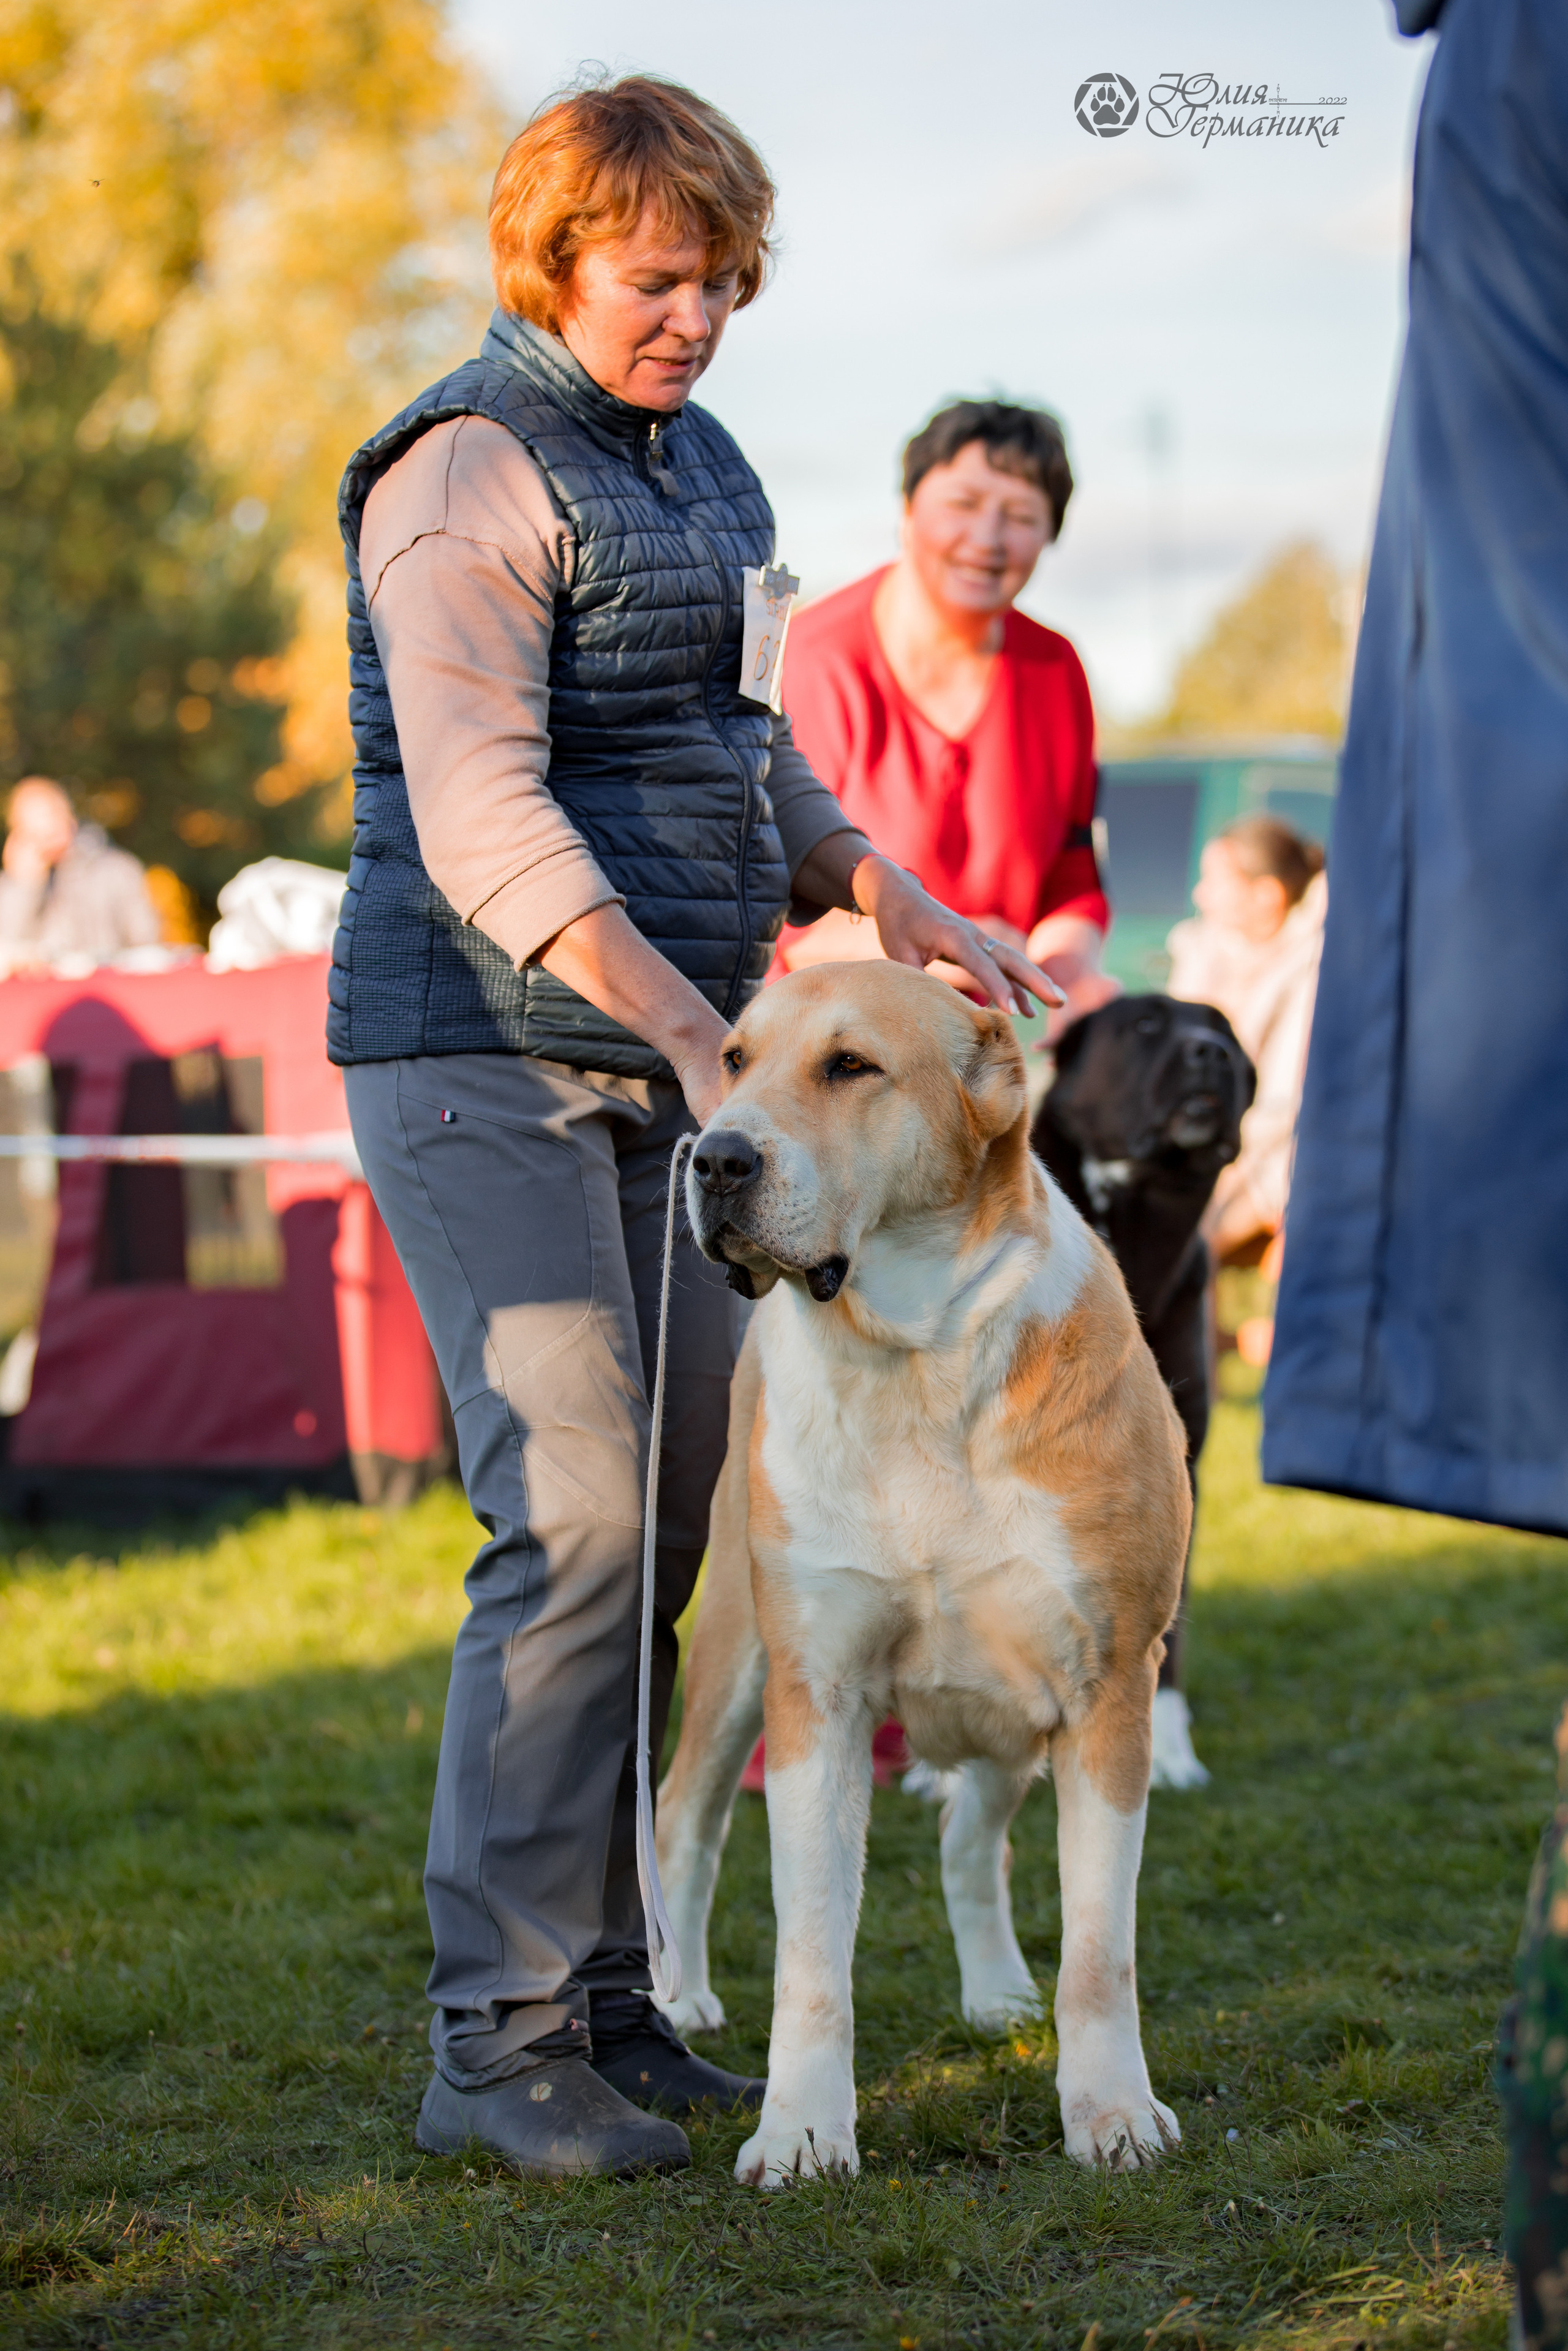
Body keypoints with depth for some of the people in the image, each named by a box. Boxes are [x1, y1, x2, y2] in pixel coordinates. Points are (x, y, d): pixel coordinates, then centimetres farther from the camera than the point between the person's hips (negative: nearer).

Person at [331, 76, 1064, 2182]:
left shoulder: (697, 460, 16)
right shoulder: (472, 470, -11)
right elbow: (483, 820, -20)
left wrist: (895, 907, 11)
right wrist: (695, 1029, -27)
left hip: (664, 1046, 9)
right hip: (486, 1051, -8)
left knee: (690, 1511, 6)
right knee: (580, 1516, -15)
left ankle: (602, 1988, 14)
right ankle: (496, 2036, -10)